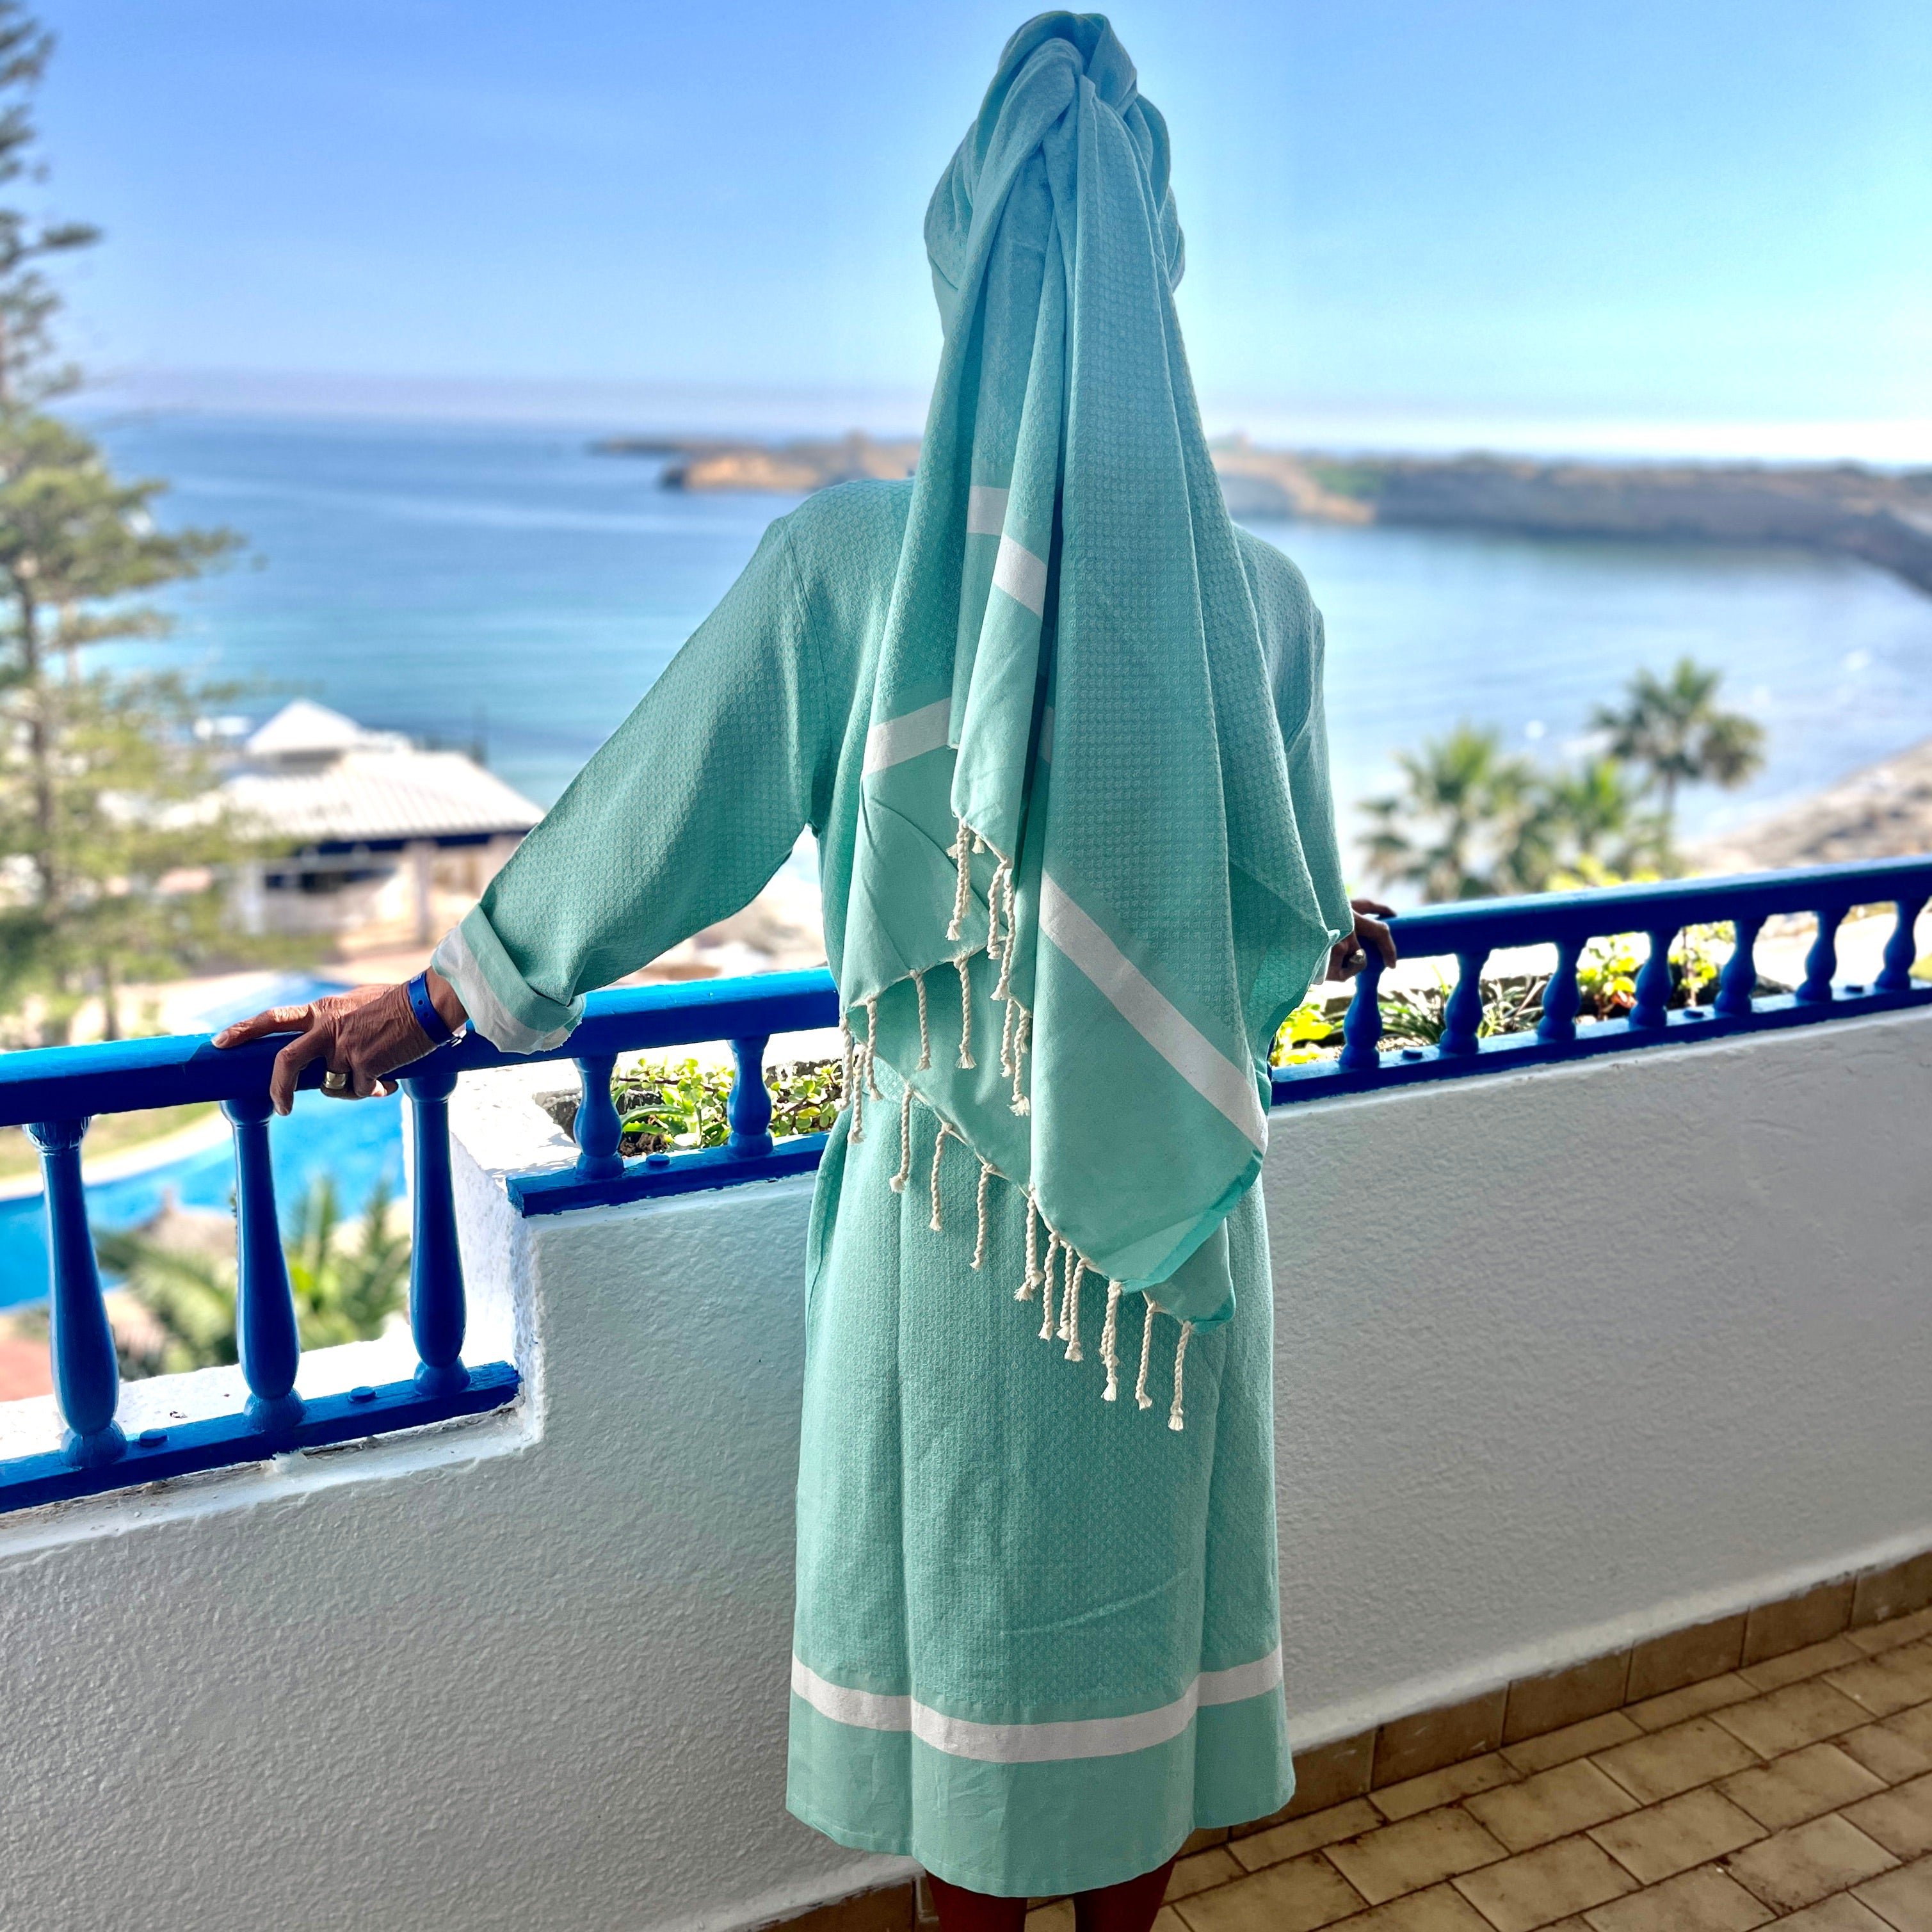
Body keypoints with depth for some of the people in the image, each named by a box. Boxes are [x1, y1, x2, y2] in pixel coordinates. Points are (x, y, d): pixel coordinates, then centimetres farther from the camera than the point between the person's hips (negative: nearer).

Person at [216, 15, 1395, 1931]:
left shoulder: (845, 560, -14)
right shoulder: (1258, 593, -7)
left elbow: (655, 825, -7)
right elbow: (1294, 899, 5)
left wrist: (426, 1002, 8)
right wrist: (1333, 934, 31)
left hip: (949, 1207, -2)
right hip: (1175, 1205, 3)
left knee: (967, 1608, 16)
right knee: (1147, 1600, 20)